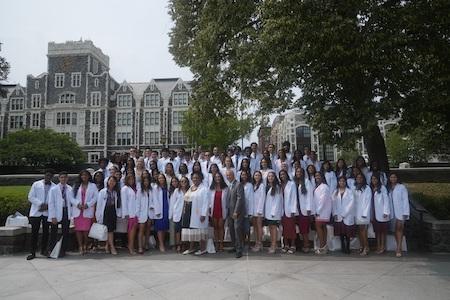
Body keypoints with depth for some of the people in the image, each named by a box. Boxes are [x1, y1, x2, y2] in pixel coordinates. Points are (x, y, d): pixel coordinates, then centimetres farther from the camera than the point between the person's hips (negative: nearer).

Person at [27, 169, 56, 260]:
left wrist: (47, 206, -14)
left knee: (46, 232, 8)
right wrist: (41, 204, -13)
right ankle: (32, 252, 9)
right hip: (36, 212, -1)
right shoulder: (36, 184, 3)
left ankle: (44, 250, 21)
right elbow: (30, 197, -2)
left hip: (47, 212, 1)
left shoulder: (54, 187, 4)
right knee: (34, 232, 1)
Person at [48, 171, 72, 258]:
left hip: (66, 213, 2)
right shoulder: (53, 189, -2)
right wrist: (53, 216, -9)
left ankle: (63, 251, 18)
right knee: (54, 233, 5)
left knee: (65, 233, 7)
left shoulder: (70, 189, 4)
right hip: (57, 213, -2)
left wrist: (71, 213, -1)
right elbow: (51, 203, -4)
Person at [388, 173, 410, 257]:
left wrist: (406, 212, -9)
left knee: (399, 229, -8)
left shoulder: (402, 187, -1)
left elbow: (405, 200, -4)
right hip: (392, 212, 4)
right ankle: (399, 248, 15)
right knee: (397, 229, 8)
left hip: (400, 211, -4)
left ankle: (398, 249, -9)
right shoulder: (388, 188, 10)